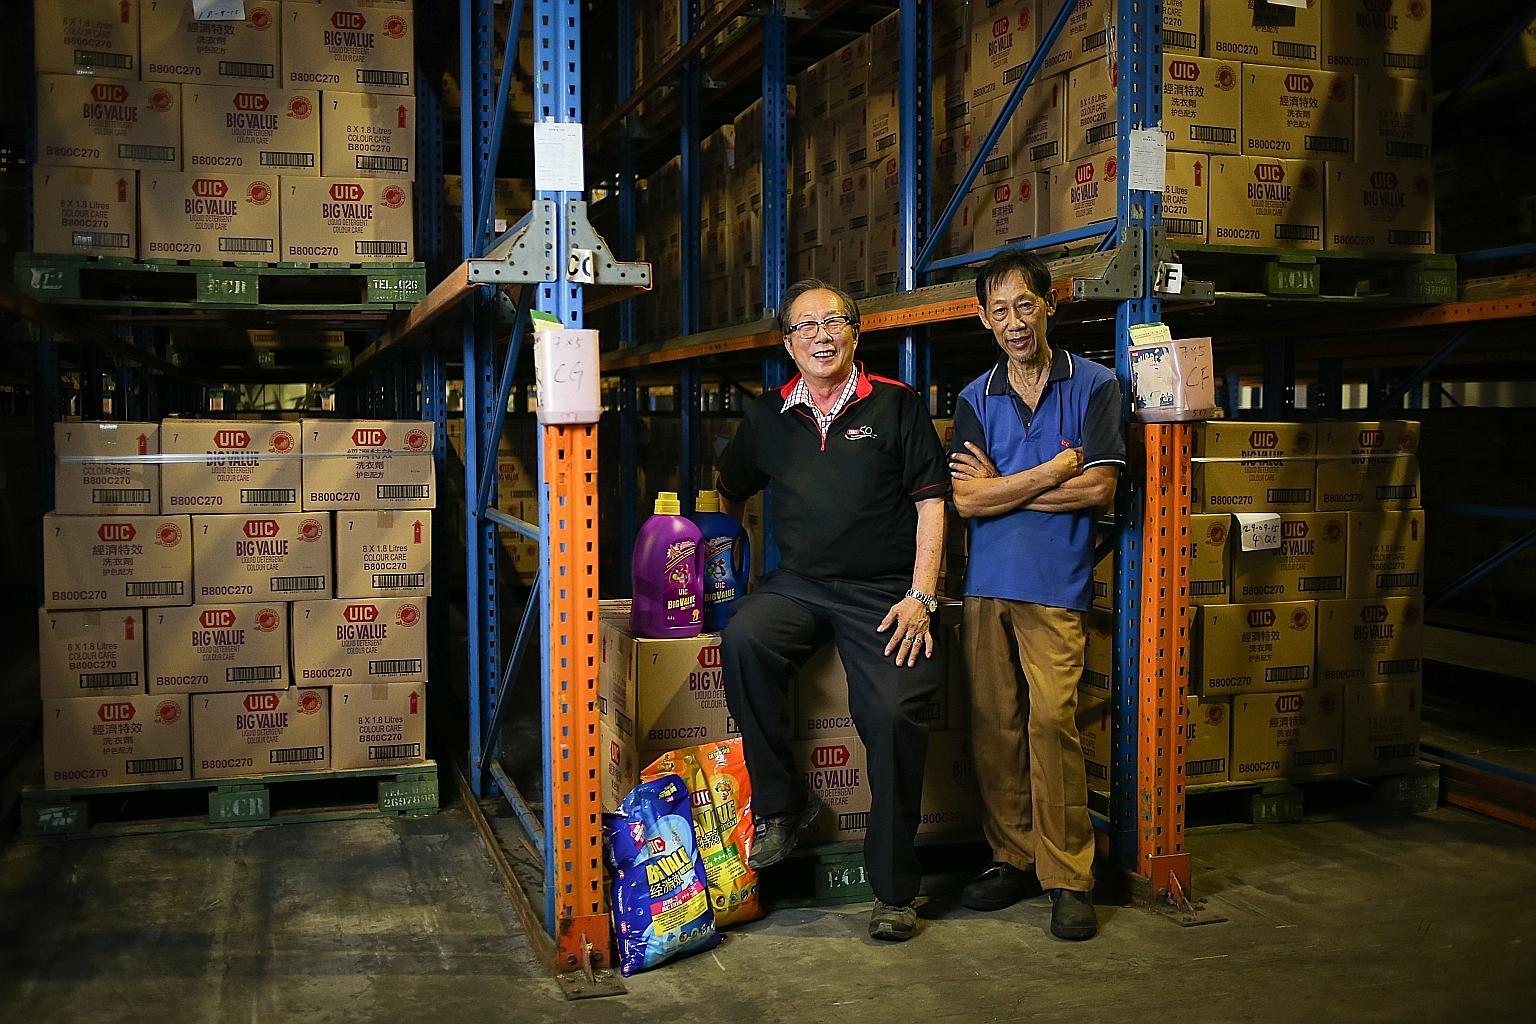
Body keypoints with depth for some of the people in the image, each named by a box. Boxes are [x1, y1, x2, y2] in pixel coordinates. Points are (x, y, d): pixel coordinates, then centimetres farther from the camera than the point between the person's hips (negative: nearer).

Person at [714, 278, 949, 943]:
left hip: (884, 591, -3)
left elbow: (931, 502, 1)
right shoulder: (768, 416, 13)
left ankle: (894, 889, -5)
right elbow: (729, 493, 28)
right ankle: (782, 802, -12)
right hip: (798, 584, 3)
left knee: (895, 714, -23)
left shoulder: (895, 404, 3)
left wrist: (920, 598, -8)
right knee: (744, 638, -29)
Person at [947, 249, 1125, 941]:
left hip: (1055, 584, -3)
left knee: (1052, 717, -13)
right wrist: (1055, 469, -6)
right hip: (986, 582, 4)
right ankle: (1013, 859, 16)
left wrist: (1002, 487, -2)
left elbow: (1098, 489, -7)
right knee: (993, 724, 3)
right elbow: (966, 500, -1)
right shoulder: (975, 399, 12)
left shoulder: (1093, 386, 4)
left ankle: (1068, 877, -4)